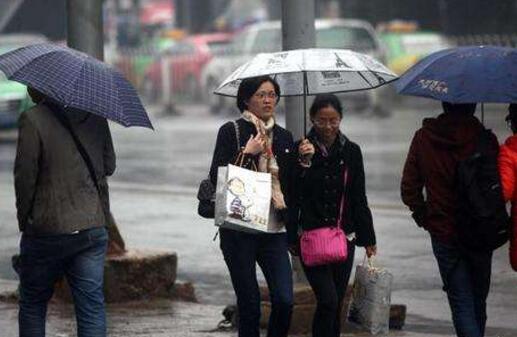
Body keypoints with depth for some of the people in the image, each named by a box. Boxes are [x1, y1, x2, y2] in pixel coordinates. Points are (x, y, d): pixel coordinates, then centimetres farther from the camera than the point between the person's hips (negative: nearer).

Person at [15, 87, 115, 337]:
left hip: (49, 229, -4)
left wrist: (24, 218, 2)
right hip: (94, 227, 4)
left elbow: (25, 176, -11)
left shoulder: (33, 120, -12)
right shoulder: (95, 116, 4)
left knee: (32, 305, 12)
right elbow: (109, 166, 13)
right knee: (91, 305, 5)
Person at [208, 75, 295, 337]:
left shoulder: (284, 137, 14)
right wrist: (247, 154, -13)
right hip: (240, 230, -3)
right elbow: (216, 178, -7)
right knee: (249, 304, -2)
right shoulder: (231, 132, 1)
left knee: (284, 300, -10)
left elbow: (293, 185, 17)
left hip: (274, 230, 3)